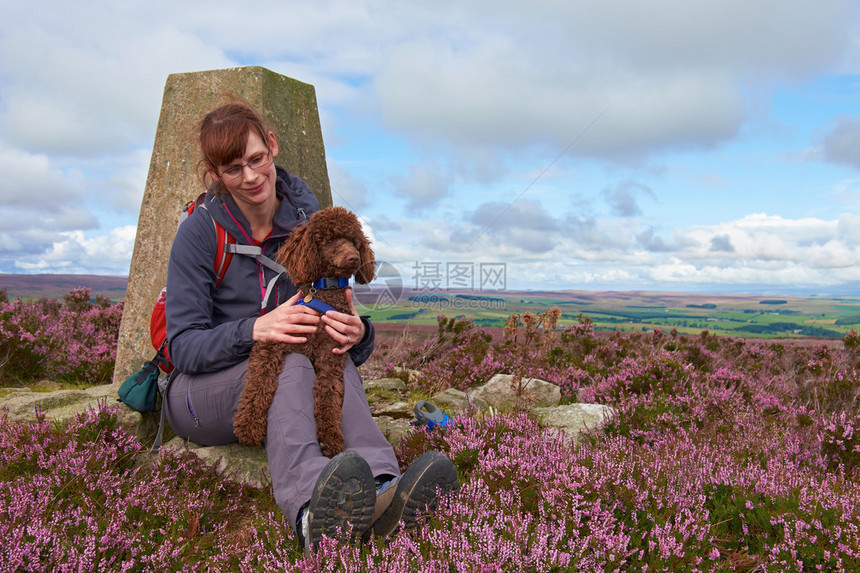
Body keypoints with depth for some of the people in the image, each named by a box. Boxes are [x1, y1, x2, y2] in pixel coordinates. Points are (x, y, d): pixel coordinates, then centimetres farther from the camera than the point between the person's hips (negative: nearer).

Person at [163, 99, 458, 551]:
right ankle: (308, 508, -60)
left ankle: (381, 492, -54)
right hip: (198, 392, -3)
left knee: (337, 357, -31)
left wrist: (358, 332, -26)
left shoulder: (308, 219, 1)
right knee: (291, 362, -35)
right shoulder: (200, 232, -9)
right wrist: (255, 330, -33)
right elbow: (183, 346, -13)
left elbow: (340, 316, 0)